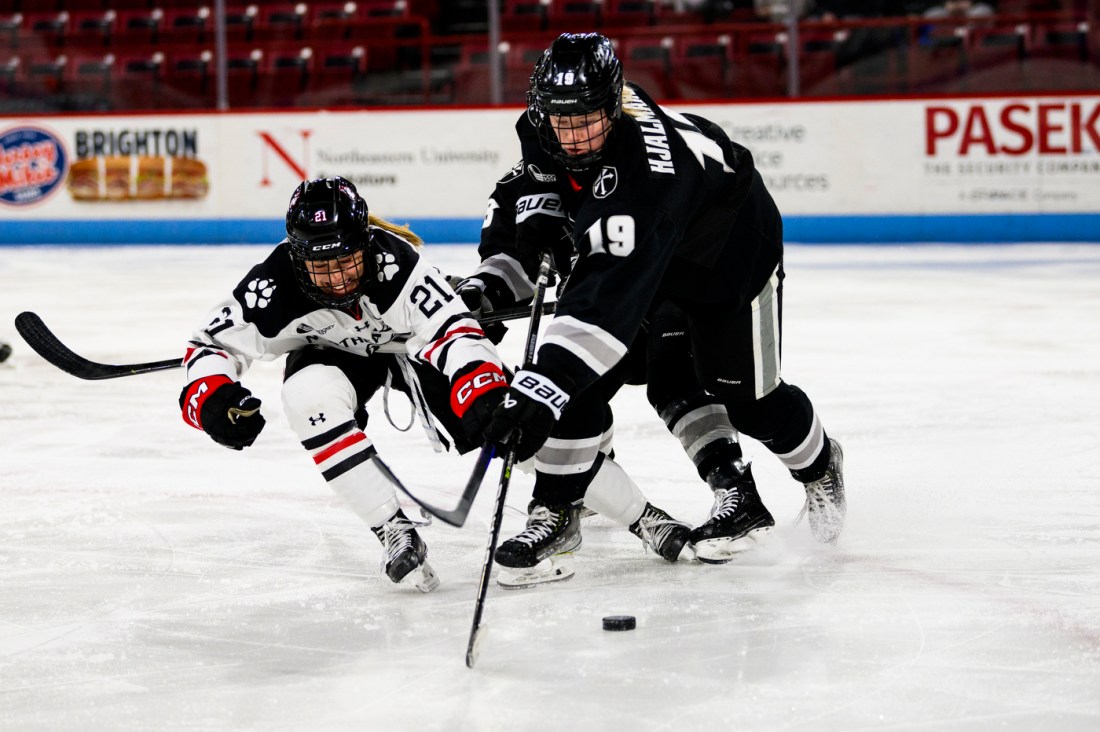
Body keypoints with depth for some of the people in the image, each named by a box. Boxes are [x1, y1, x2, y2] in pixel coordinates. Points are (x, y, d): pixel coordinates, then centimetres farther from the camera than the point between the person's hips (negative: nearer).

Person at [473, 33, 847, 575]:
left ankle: (817, 465, 39)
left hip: (732, 250, -6)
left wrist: (548, 380, -66)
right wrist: (538, 211, -16)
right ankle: (557, 510, -1)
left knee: (747, 396, 6)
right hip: (624, 241, 6)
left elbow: (615, 291, -57)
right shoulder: (543, 123, -25)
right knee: (574, 372, -14)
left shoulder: (647, 165, -48)